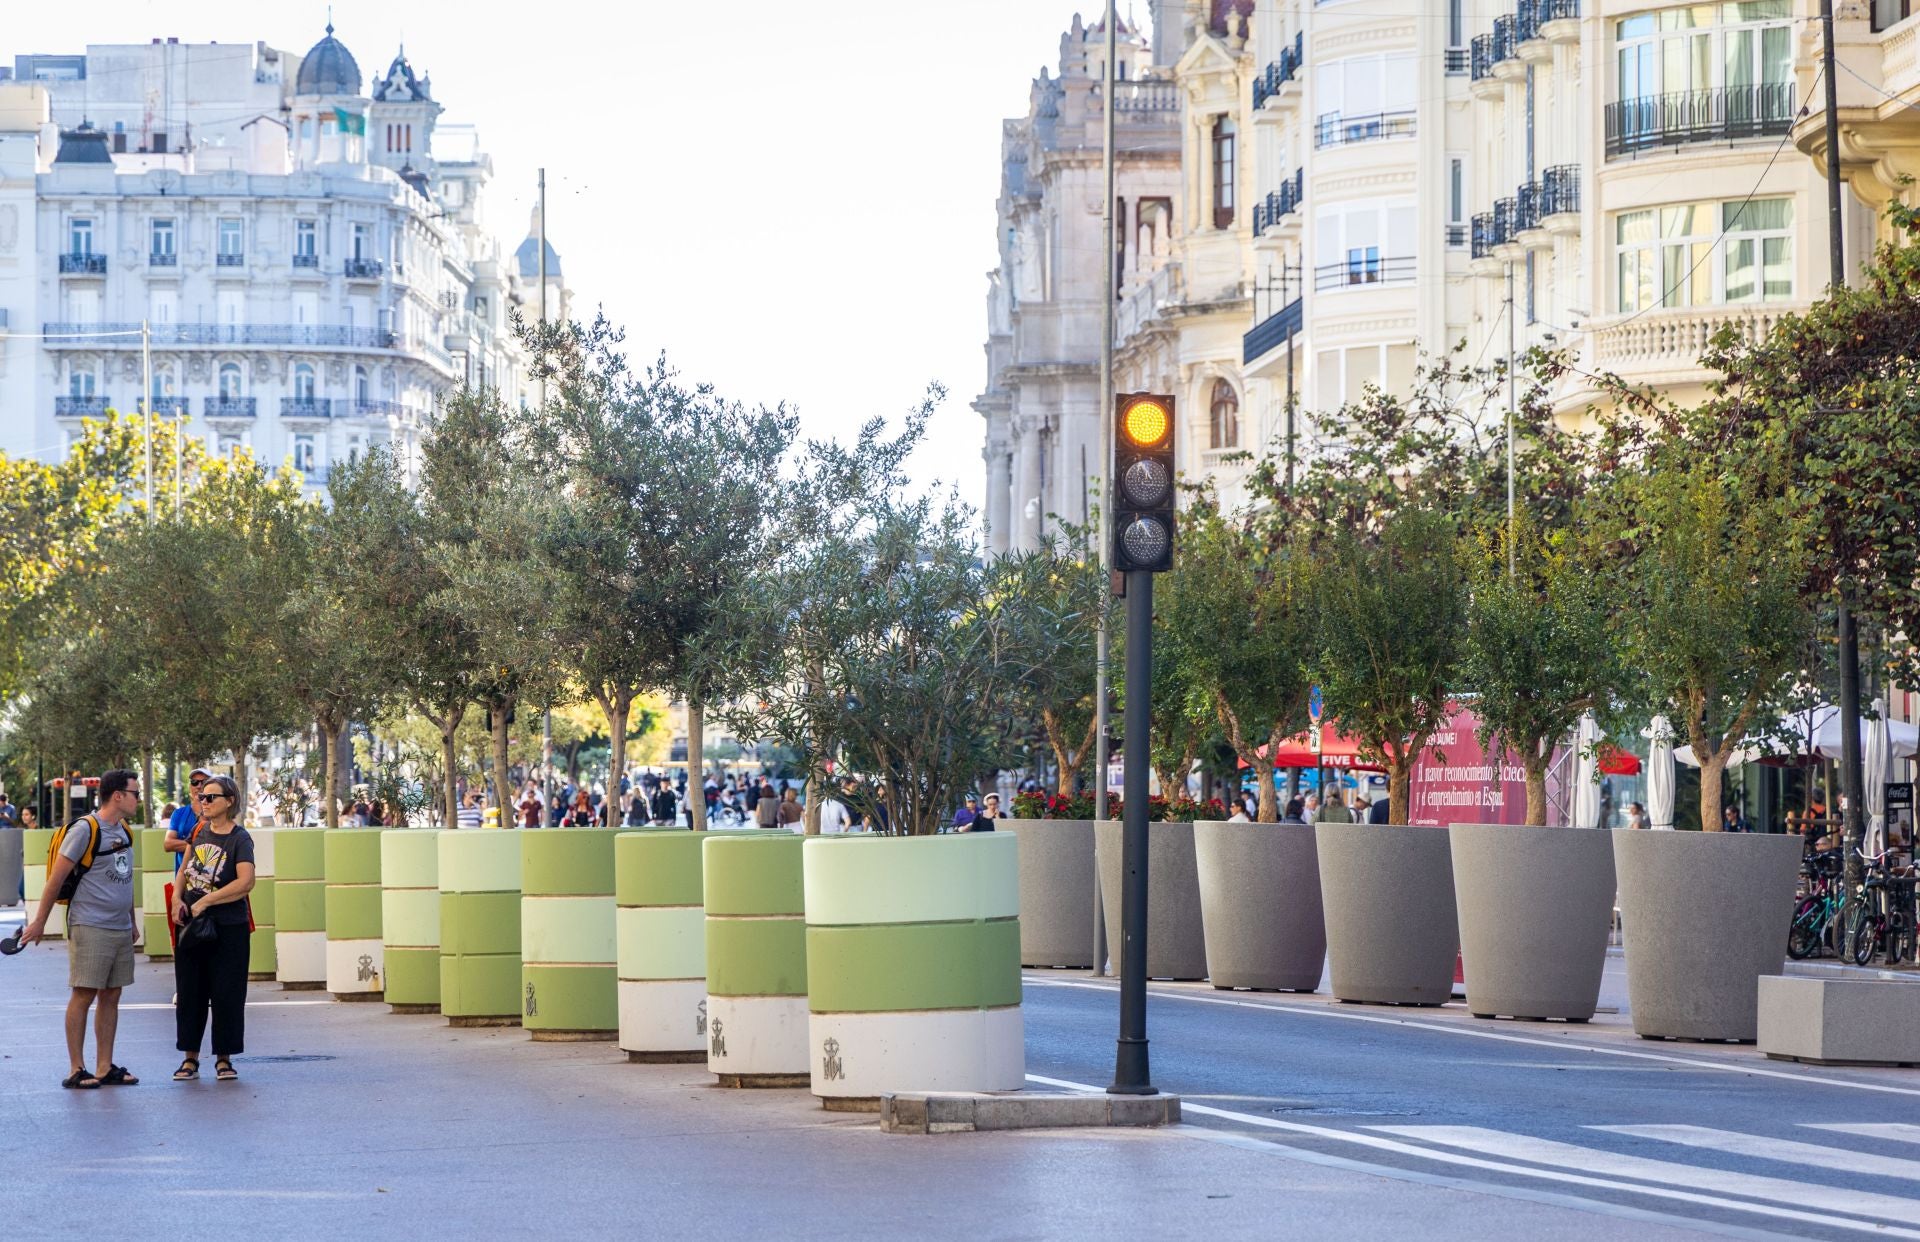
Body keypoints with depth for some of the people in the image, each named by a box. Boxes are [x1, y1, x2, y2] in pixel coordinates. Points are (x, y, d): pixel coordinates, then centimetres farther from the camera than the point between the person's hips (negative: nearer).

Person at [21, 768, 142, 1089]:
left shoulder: (125, 832, 13)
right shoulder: (85, 829, -11)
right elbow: (57, 878, -9)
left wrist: (132, 923, 25)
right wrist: (39, 922, -8)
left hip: (121, 930, 8)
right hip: (89, 927, -8)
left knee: (111, 997, 8)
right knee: (83, 995, -4)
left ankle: (105, 1068, 13)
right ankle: (76, 1070, 0)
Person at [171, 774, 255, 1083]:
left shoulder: (240, 838, -11)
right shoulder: (200, 831, 7)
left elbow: (245, 882, -23)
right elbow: (184, 869, 18)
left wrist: (205, 902, -20)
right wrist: (177, 899, 0)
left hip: (228, 929, -5)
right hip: (191, 925, 6)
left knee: (226, 994, 0)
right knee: (189, 992, 7)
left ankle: (224, 1058, 11)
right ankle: (190, 1058, 16)